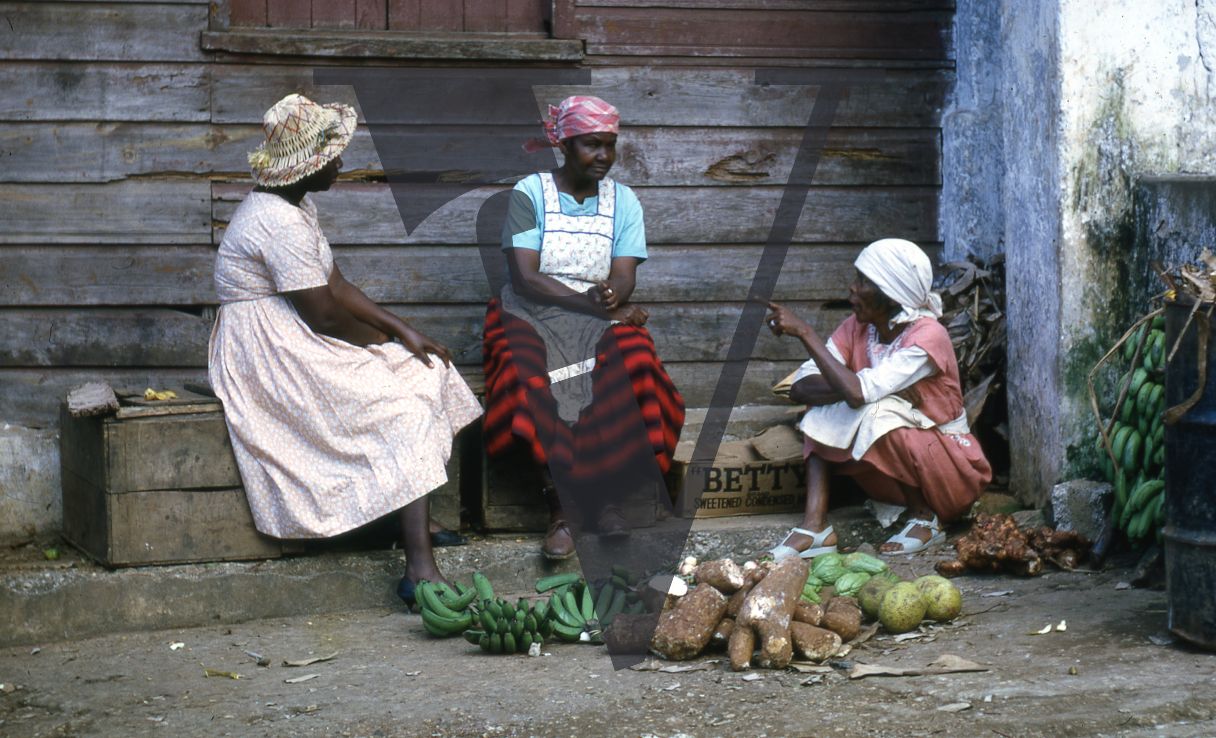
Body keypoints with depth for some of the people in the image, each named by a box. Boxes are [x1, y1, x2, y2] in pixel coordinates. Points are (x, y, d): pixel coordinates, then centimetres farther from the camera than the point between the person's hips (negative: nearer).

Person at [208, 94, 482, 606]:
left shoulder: (297, 207, 13)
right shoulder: (279, 222, -21)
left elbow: (336, 286, 13)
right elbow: (324, 315, -20)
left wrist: (404, 332, 2)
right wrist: (383, 338, -2)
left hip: (293, 343, 11)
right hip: (271, 356, -11)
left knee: (423, 368, 5)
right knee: (406, 408, -16)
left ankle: (417, 526, 1)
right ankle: (420, 570, -22)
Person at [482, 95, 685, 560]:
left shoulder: (622, 201, 9)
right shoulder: (530, 194, -3)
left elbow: (624, 278, 0)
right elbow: (525, 278, -11)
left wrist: (612, 296, -26)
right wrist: (594, 304, -18)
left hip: (600, 319, 3)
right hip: (532, 316, -3)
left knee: (632, 365, -31)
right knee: (536, 383, -35)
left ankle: (608, 493, -20)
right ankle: (559, 509, -29)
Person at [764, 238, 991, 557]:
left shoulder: (928, 336, -24)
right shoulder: (858, 328, -4)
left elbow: (858, 392, -36)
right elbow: (800, 387, -13)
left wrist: (805, 333, -32)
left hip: (952, 471, -6)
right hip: (895, 478, 6)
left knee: (878, 413, -31)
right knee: (822, 410, -11)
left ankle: (924, 518, -12)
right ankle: (814, 525, -21)